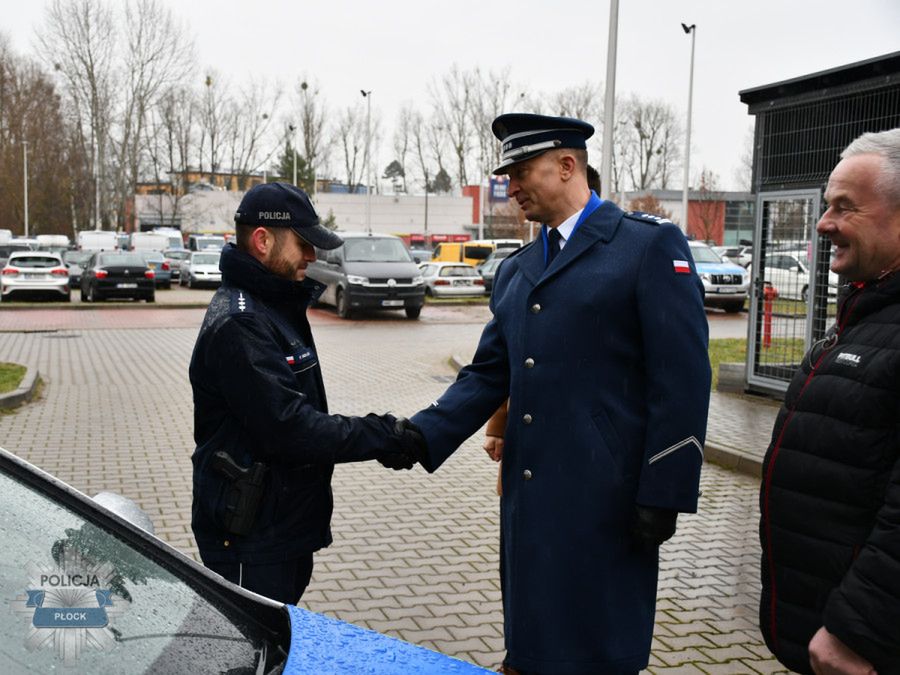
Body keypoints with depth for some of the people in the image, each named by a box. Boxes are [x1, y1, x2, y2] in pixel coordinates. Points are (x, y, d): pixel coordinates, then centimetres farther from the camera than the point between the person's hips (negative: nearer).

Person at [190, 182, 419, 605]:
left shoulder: (277, 305, 13)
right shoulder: (238, 324, -21)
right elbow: (288, 429, -26)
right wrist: (383, 437, -20)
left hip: (287, 529, 10)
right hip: (250, 541, -10)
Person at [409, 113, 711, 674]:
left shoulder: (652, 245, -7)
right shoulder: (516, 271, 14)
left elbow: (682, 381, -11)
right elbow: (488, 376, 11)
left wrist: (663, 496, -14)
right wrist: (421, 438, -3)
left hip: (606, 499, -6)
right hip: (529, 496, 6)